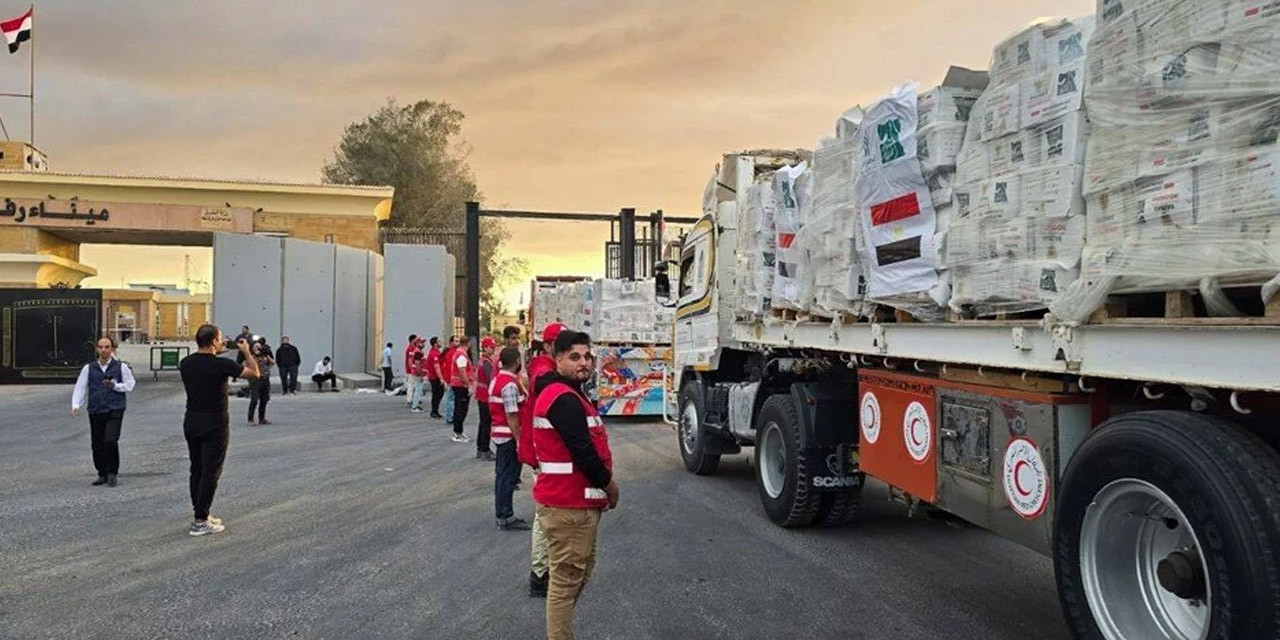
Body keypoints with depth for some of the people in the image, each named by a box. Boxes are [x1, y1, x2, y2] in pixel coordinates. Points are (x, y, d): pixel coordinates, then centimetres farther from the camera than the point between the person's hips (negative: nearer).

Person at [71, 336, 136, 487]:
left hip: (114, 410, -3)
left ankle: (112, 473, 0)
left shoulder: (120, 367, 3)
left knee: (111, 441, -16)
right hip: (95, 411, 3)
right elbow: (80, 388, 5)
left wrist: (115, 385, -10)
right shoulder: (89, 368, 7)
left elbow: (130, 385, 8)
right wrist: (76, 405, -8)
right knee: (96, 445, 6)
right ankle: (102, 474, 23)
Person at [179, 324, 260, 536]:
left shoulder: (185, 364, 1)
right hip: (214, 425, -7)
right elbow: (254, 373, -6)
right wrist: (246, 351, 7)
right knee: (210, 473, -1)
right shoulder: (222, 364, -17)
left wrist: (216, 352, 22)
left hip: (191, 423, 7)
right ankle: (200, 522, -1)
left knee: (197, 470, 15)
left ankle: (202, 513, 23)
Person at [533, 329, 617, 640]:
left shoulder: (565, 394, 16)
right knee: (568, 579, -2)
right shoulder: (564, 399, -19)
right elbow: (583, 453, -23)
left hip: (573, 500, 11)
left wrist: (601, 487, 10)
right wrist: (609, 485, -8)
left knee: (578, 573, 21)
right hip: (569, 505, -11)